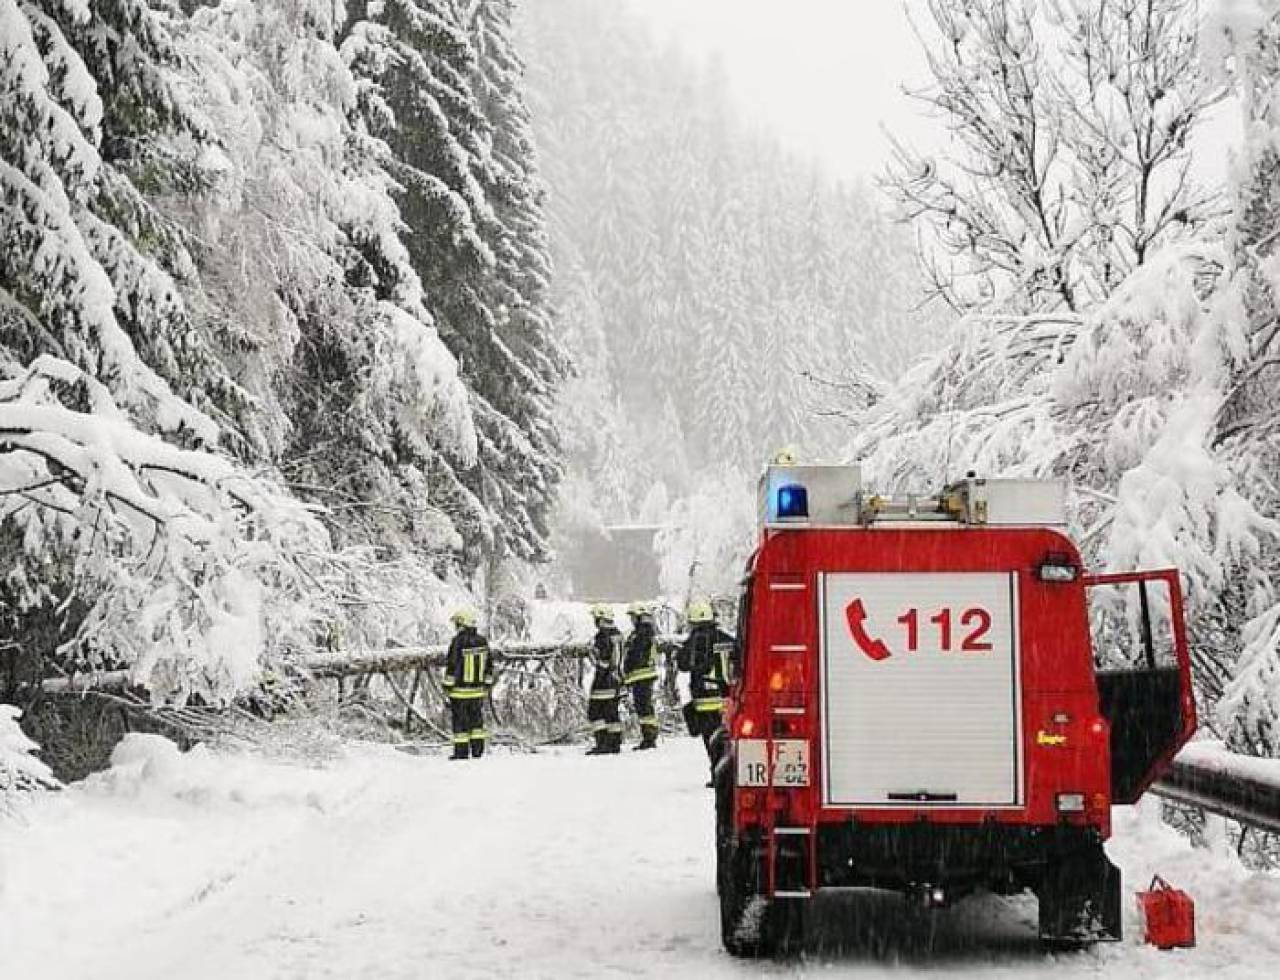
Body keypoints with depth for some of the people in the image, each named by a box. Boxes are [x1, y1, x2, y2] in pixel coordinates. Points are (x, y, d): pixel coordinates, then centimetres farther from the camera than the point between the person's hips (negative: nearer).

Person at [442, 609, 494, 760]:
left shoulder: (458, 641, -16)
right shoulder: (482, 641, 2)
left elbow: (452, 665, -15)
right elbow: (489, 666, 9)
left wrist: (447, 686, -7)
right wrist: (487, 685, 18)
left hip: (460, 690, -5)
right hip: (478, 690, 5)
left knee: (460, 721, 2)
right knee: (476, 721, 13)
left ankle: (461, 753, 5)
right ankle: (477, 752, 14)